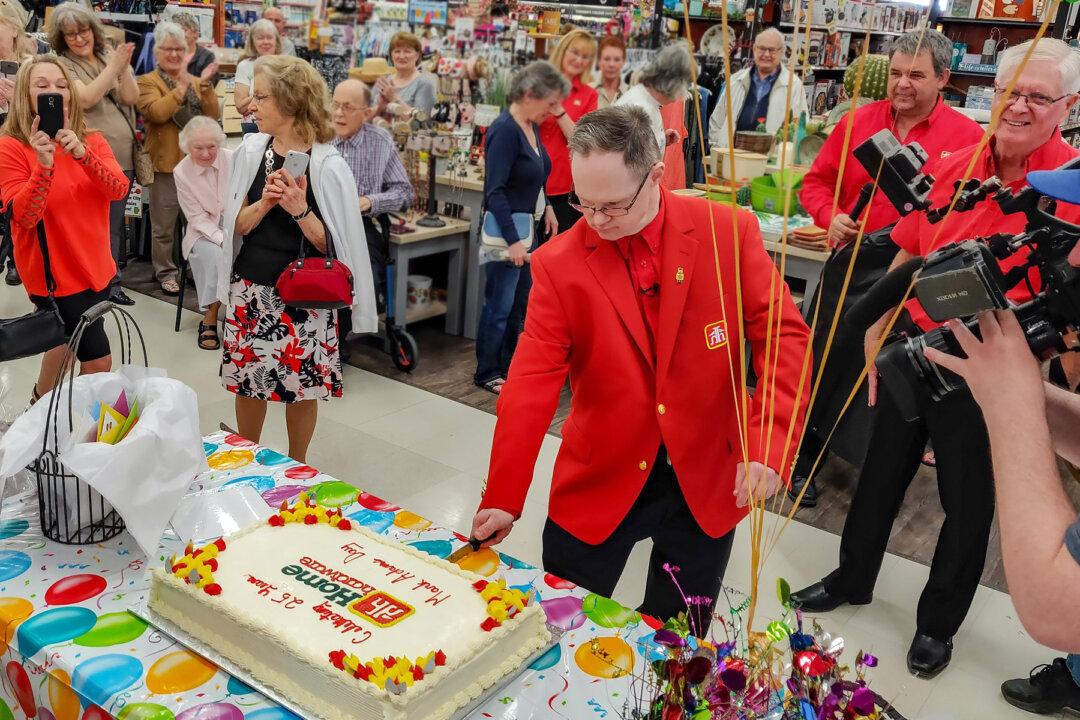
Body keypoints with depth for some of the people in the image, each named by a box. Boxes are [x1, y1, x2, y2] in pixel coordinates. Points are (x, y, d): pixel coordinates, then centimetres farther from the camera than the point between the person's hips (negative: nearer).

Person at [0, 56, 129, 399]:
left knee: (67, 341, 22)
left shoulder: (92, 141, 2)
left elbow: (119, 189, -15)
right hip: (52, 271, -5)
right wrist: (44, 164, -31)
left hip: (95, 267, 5)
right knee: (99, 361, -8)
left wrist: (81, 153, -30)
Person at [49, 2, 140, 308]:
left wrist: (124, 67, -15)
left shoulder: (110, 56, 11)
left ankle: (112, 282, 23)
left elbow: (131, 98, 1)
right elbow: (85, 99, -18)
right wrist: (113, 68, -19)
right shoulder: (61, 65, -2)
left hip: (122, 157, 5)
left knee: (114, 225, 13)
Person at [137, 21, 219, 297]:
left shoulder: (195, 82, 16)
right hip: (167, 163, -5)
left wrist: (205, 85, -12)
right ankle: (165, 272, 14)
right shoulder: (147, 82, -2)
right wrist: (182, 86, -23)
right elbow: (157, 112, -21)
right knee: (165, 224, 2)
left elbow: (213, 115, 2)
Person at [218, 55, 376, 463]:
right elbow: (239, 226, 0)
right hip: (251, 289, 4)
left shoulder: (327, 165, -12)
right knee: (247, 381, 13)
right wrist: (265, 203, -19)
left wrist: (299, 210, -26)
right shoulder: (251, 151, 0)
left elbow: (330, 244, -10)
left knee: (302, 385, 7)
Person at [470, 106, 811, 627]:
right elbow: (531, 384, -13)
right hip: (598, 484, 0)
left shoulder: (729, 232, -10)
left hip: (708, 482, 1)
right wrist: (502, 498, -15)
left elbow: (782, 335, -9)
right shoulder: (558, 263, -9)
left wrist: (768, 444, -22)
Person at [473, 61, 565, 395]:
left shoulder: (531, 127, 8)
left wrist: (545, 207, 13)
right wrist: (512, 240, -24)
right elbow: (495, 191, -22)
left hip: (528, 227, 9)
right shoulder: (505, 130, -18)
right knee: (499, 305, 1)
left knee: (521, 300, 16)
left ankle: (508, 364, 30)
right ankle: (486, 373, 15)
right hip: (506, 231, -9)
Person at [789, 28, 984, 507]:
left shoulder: (968, 136, -5)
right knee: (826, 362, 11)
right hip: (853, 265, 2)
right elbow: (817, 180, 8)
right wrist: (830, 216, -10)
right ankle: (804, 457, 30)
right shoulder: (858, 121, 2)